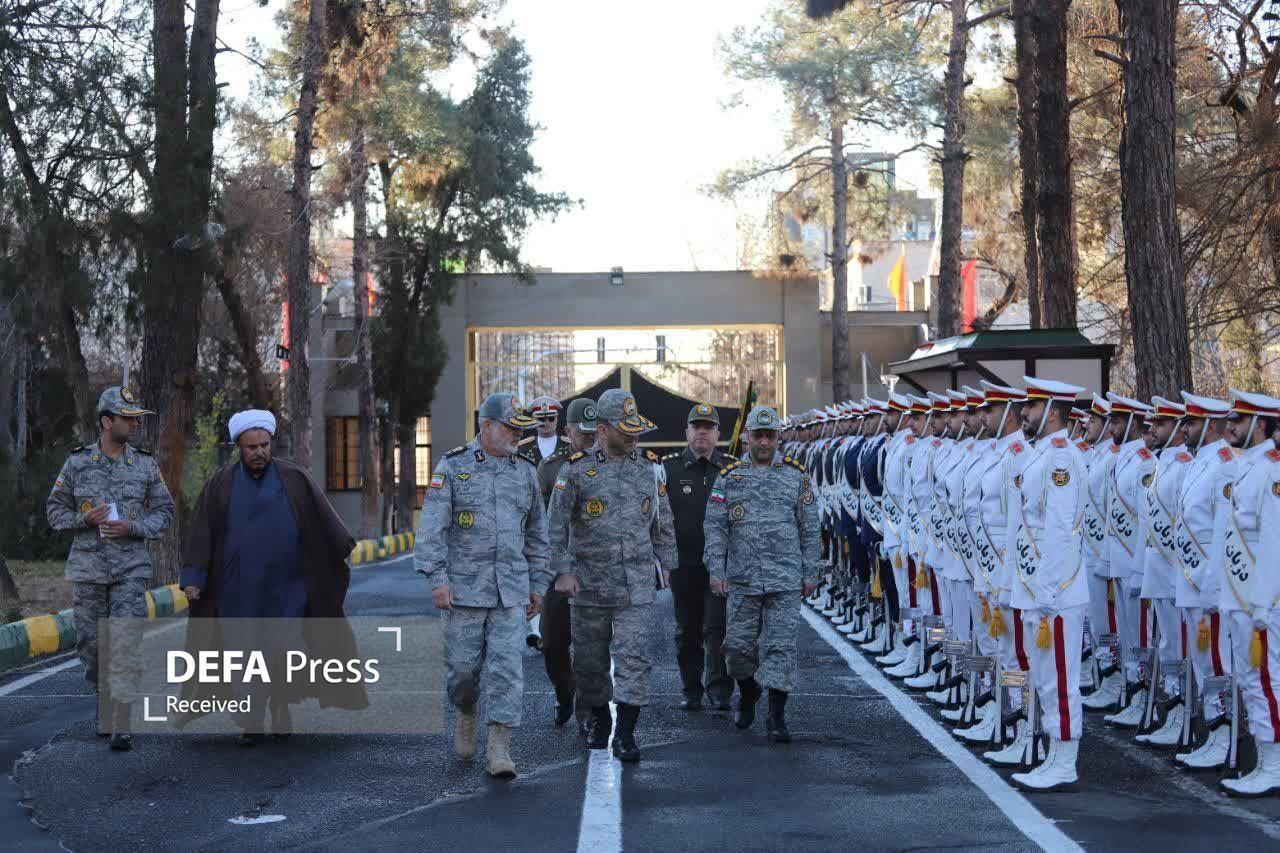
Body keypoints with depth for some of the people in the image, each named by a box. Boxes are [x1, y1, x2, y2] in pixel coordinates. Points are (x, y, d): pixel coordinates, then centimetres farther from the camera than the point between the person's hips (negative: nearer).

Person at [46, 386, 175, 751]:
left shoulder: (145, 464, 2)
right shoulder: (76, 462, 2)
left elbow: (164, 511, 5)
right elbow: (55, 510, 7)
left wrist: (134, 528, -13)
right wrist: (85, 519, -12)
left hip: (130, 570, -1)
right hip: (87, 569, 1)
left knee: (126, 646, -9)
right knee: (91, 645, 7)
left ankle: (122, 726, -7)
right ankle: (104, 696, 30)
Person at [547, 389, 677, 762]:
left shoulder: (649, 466, 6)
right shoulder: (576, 469, -4)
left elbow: (663, 522, 15)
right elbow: (557, 525, -2)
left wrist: (668, 565, 14)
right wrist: (563, 571, -9)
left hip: (637, 584, 1)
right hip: (589, 582, -1)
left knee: (633, 657, -8)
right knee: (590, 659, 10)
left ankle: (625, 735, -4)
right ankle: (598, 718, 32)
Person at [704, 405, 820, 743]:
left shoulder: (796, 476, 5)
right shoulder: (729, 477, 5)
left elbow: (810, 529, 7)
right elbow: (714, 527, 2)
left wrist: (810, 574, 4)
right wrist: (716, 570, -7)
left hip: (785, 580, -1)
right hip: (742, 578, 1)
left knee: (781, 645, -5)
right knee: (741, 644, 8)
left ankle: (776, 717, -1)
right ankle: (747, 697, 34)